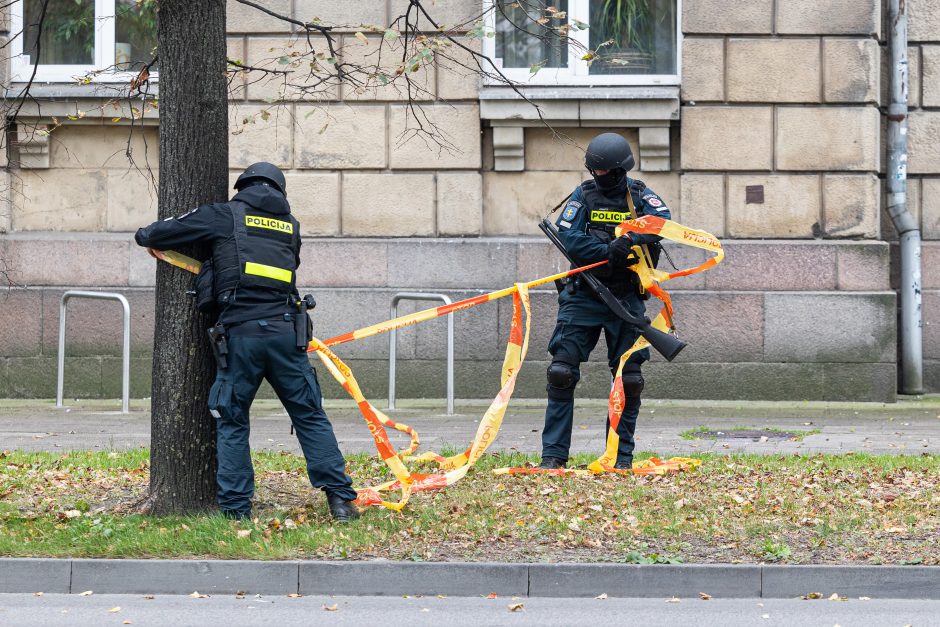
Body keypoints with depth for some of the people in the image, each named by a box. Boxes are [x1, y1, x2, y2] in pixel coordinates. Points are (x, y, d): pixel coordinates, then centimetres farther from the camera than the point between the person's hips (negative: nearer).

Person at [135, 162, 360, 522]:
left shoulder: (225, 216, 8)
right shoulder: (289, 225, 19)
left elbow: (156, 234, 8)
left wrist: (145, 236, 33)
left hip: (239, 333, -2)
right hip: (285, 331, 2)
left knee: (232, 423, 9)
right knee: (310, 416, 9)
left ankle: (236, 509, 5)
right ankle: (340, 499, 3)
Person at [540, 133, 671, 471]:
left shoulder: (641, 196, 2)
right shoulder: (583, 195, 3)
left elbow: (661, 221, -18)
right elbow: (567, 236, -10)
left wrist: (627, 241, -34)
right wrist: (609, 253, -22)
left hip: (626, 297, 0)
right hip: (583, 297, 0)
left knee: (628, 379, 3)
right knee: (562, 373, -7)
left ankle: (622, 455, 14)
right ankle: (554, 455, -3)